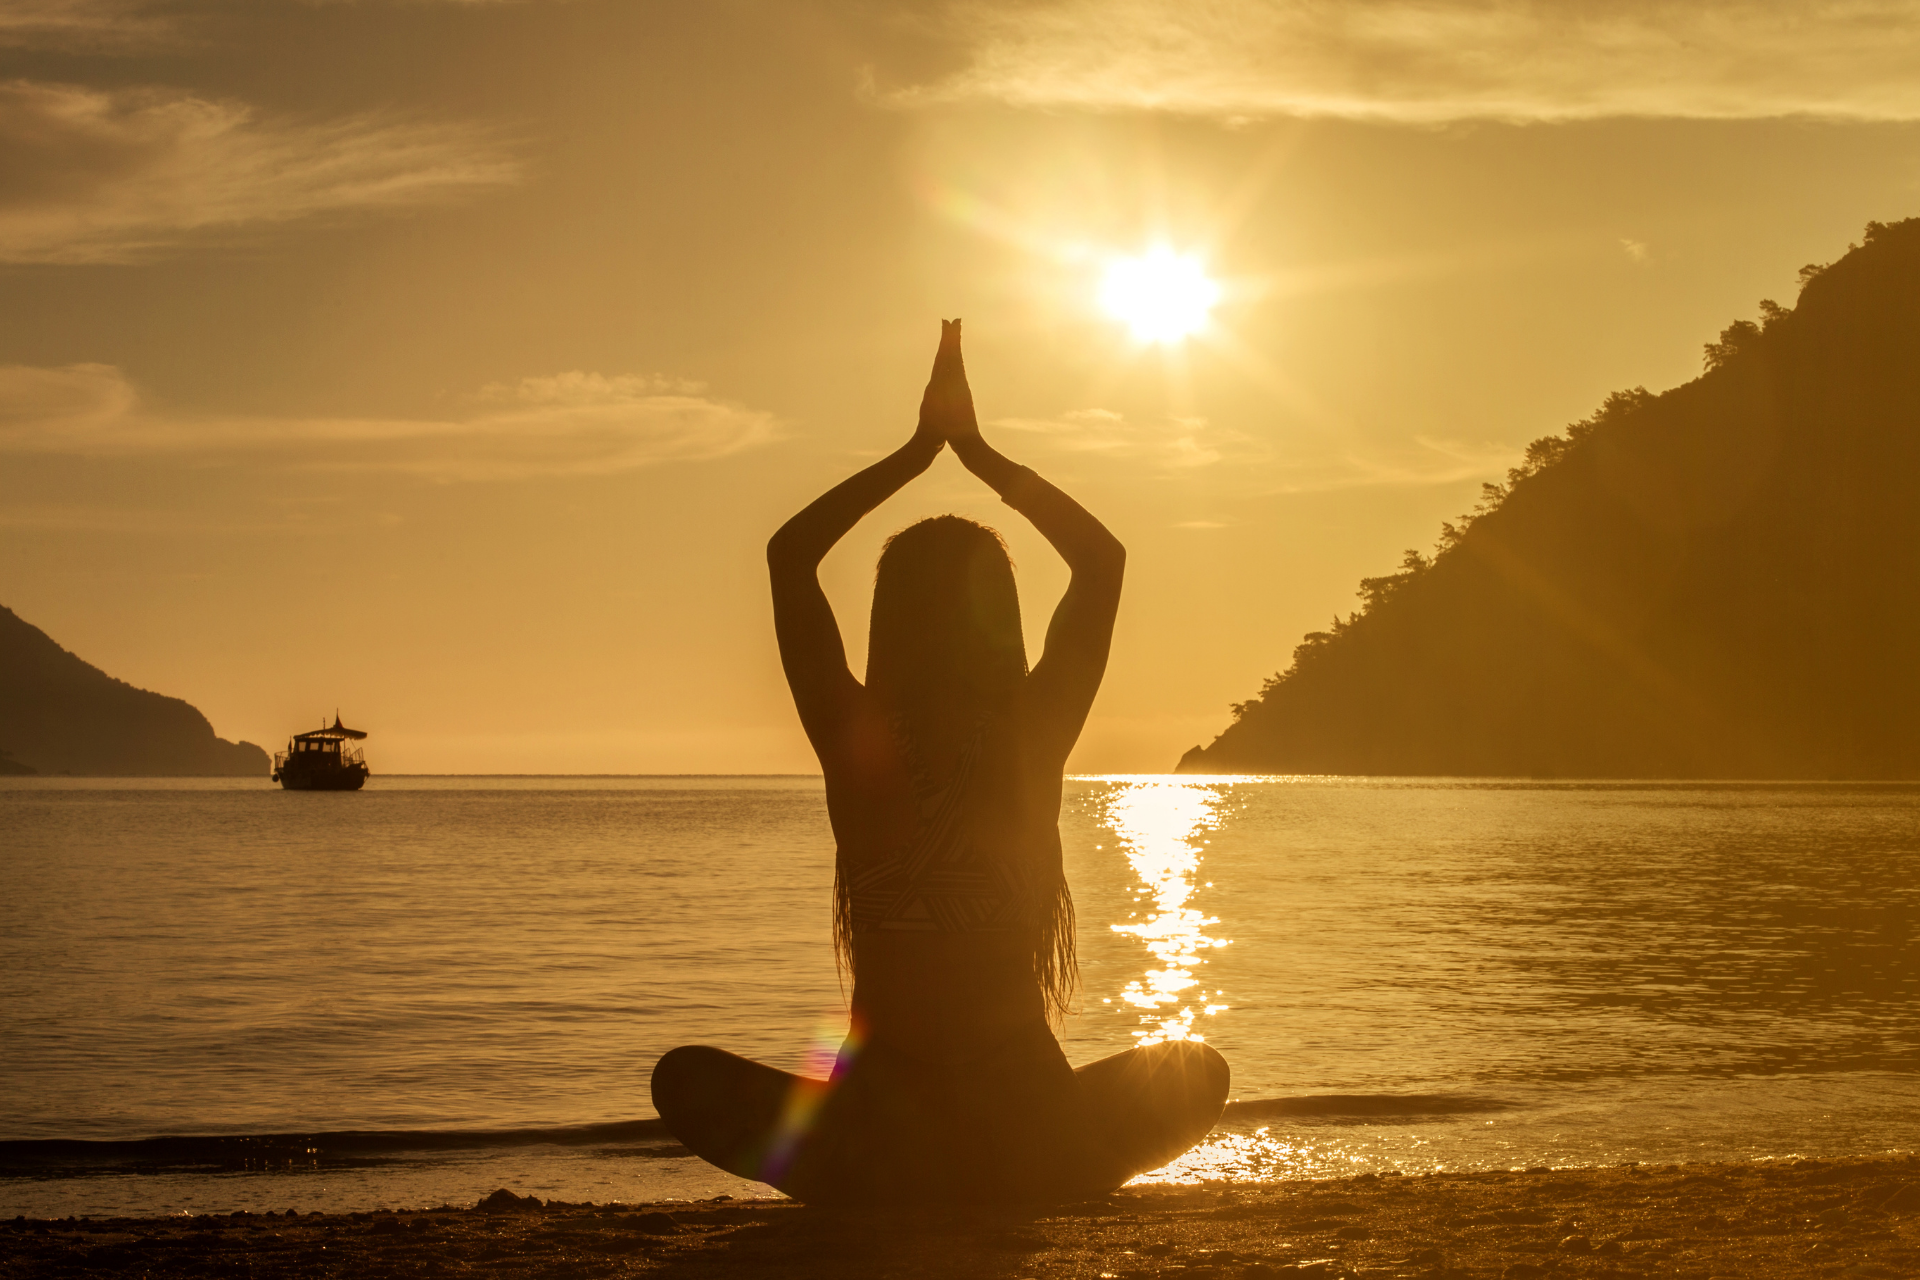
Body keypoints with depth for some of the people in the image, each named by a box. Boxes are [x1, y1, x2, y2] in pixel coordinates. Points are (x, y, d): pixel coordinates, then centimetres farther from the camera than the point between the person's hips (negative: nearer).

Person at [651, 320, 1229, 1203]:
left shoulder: (855, 744, -7)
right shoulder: (1036, 737, -5)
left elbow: (789, 552, 8)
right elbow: (1102, 557, 10)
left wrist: (916, 453, 11)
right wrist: (976, 451, 12)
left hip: (881, 1141, -1)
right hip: (1033, 1151, 1)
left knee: (687, 1078, 24)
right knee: (1199, 1071, 29)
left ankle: (887, 1191, 9)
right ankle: (1011, 1195, 12)